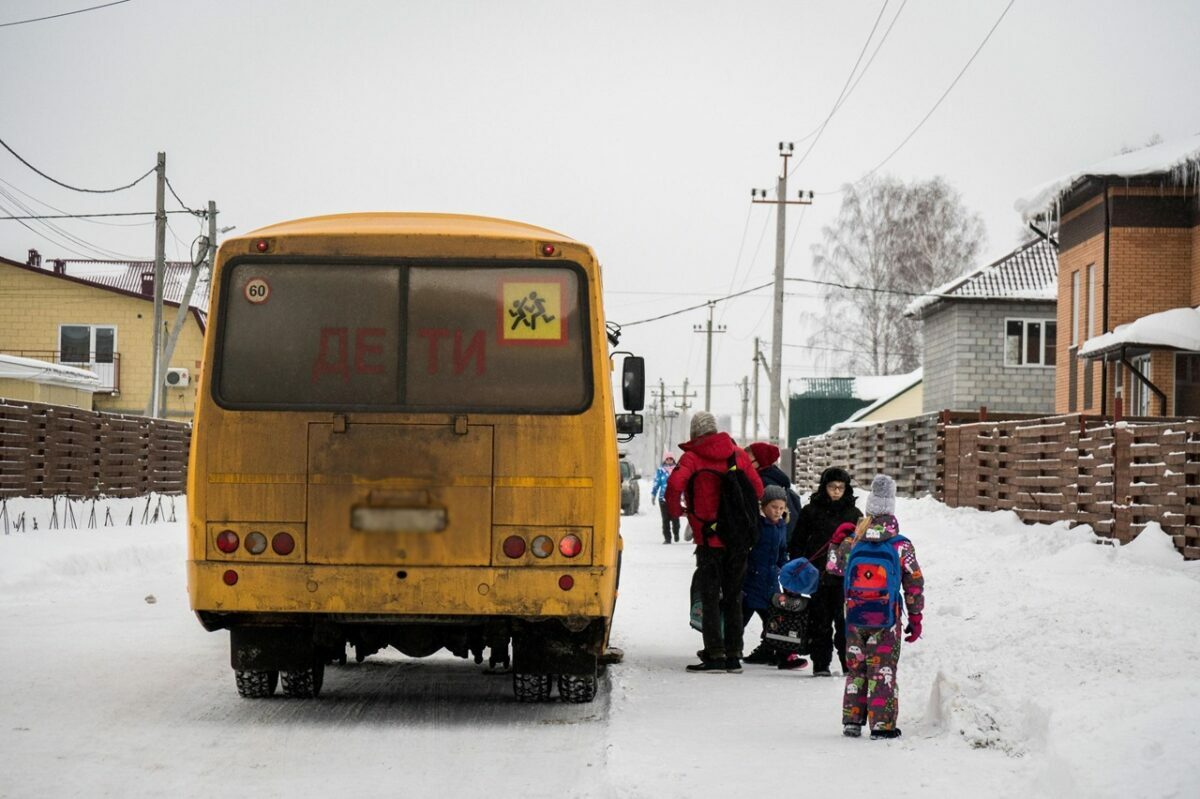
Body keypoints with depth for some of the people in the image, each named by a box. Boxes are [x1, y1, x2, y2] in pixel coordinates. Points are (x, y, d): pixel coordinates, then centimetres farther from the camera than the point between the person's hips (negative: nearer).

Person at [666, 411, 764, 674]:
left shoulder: (692, 457, -6)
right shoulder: (738, 454, 6)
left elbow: (674, 484, -23)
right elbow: (758, 490, 10)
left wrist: (675, 510, -5)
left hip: (709, 540, -4)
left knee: (710, 598, 1)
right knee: (733, 597, 12)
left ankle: (715, 654, -5)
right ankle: (734, 655, 12)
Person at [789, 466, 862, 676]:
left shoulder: (854, 514, 10)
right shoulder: (810, 511, 5)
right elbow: (797, 543, 8)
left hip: (845, 579, 0)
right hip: (818, 576, 0)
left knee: (846, 621, -2)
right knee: (820, 621, 3)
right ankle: (821, 664, 9)